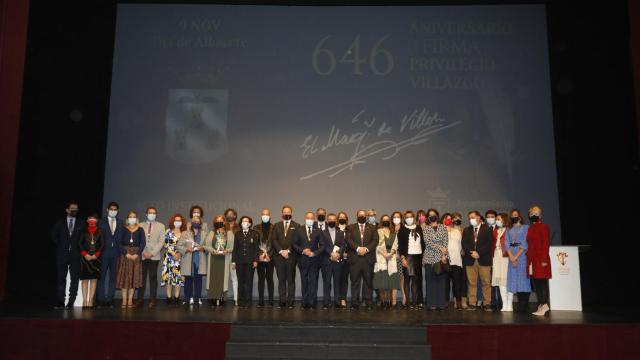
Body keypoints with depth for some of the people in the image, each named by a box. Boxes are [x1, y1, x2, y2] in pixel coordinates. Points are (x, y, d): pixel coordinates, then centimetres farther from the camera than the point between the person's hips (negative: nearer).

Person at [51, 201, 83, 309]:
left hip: (75, 255, 0)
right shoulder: (60, 223, 10)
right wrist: (59, 245, 6)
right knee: (61, 279, -1)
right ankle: (60, 302, 2)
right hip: (62, 254, 0)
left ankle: (71, 301, 0)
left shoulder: (81, 225, 9)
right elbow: (53, 235, 14)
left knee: (74, 279, -4)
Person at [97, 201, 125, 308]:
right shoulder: (101, 222, 5)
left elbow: (123, 237, 9)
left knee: (113, 277, 4)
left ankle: (110, 300, 9)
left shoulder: (121, 223, 11)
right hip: (104, 253, -2)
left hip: (116, 254, 2)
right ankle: (101, 299, 4)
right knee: (101, 276, -2)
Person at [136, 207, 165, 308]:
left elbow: (161, 241, 0)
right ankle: (140, 299, 7)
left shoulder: (160, 226, 8)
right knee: (142, 278, 2)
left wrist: (152, 253, -9)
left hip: (154, 256, -1)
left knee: (153, 278, -1)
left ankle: (152, 300, 2)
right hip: (142, 256, 1)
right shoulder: (141, 225, 12)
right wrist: (143, 252, -7)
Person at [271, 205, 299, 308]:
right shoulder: (276, 226, 14)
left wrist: (288, 251, -11)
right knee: (281, 280, 4)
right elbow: (274, 240, 4)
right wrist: (281, 251, -8)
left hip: (291, 256, -2)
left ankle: (290, 301, 5)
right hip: (279, 256, 2)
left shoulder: (296, 226, 6)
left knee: (291, 280, 1)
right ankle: (282, 301, 7)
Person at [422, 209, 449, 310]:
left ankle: (441, 303, 6)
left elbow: (445, 243, 1)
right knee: (431, 281, 0)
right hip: (430, 258, -1)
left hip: (442, 257, 1)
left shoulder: (443, 228, 8)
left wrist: (444, 255, -9)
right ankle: (432, 304, 5)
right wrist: (440, 248, -14)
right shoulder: (426, 229, 6)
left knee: (442, 280, 0)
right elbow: (428, 243, -6)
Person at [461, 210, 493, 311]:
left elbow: (489, 244, -5)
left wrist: (479, 253, -14)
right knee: (471, 283, 2)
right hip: (470, 260, 2)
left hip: (484, 259, -2)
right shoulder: (466, 230, 16)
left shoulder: (487, 229, 6)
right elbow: (464, 244, 6)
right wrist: (471, 253, -10)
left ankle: (487, 304, 4)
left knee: (486, 283, -1)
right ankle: (472, 304, 6)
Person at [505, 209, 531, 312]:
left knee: (523, 278, -5)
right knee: (512, 278, 0)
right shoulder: (509, 230, 17)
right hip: (511, 256, 4)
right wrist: (511, 257, -9)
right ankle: (509, 305, -3)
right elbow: (506, 243, 6)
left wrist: (516, 256, -11)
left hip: (522, 255, -4)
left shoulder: (525, 228, 4)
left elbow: (525, 244, -5)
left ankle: (524, 306, 0)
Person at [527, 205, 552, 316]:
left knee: (542, 282, -6)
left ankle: (544, 305, -1)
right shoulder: (530, 228, 15)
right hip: (532, 259, 7)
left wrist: (544, 259, -15)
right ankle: (541, 305, 12)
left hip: (541, 259, -7)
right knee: (536, 282, 7)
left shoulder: (543, 227, -5)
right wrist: (529, 259, 11)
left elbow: (546, 244, -10)